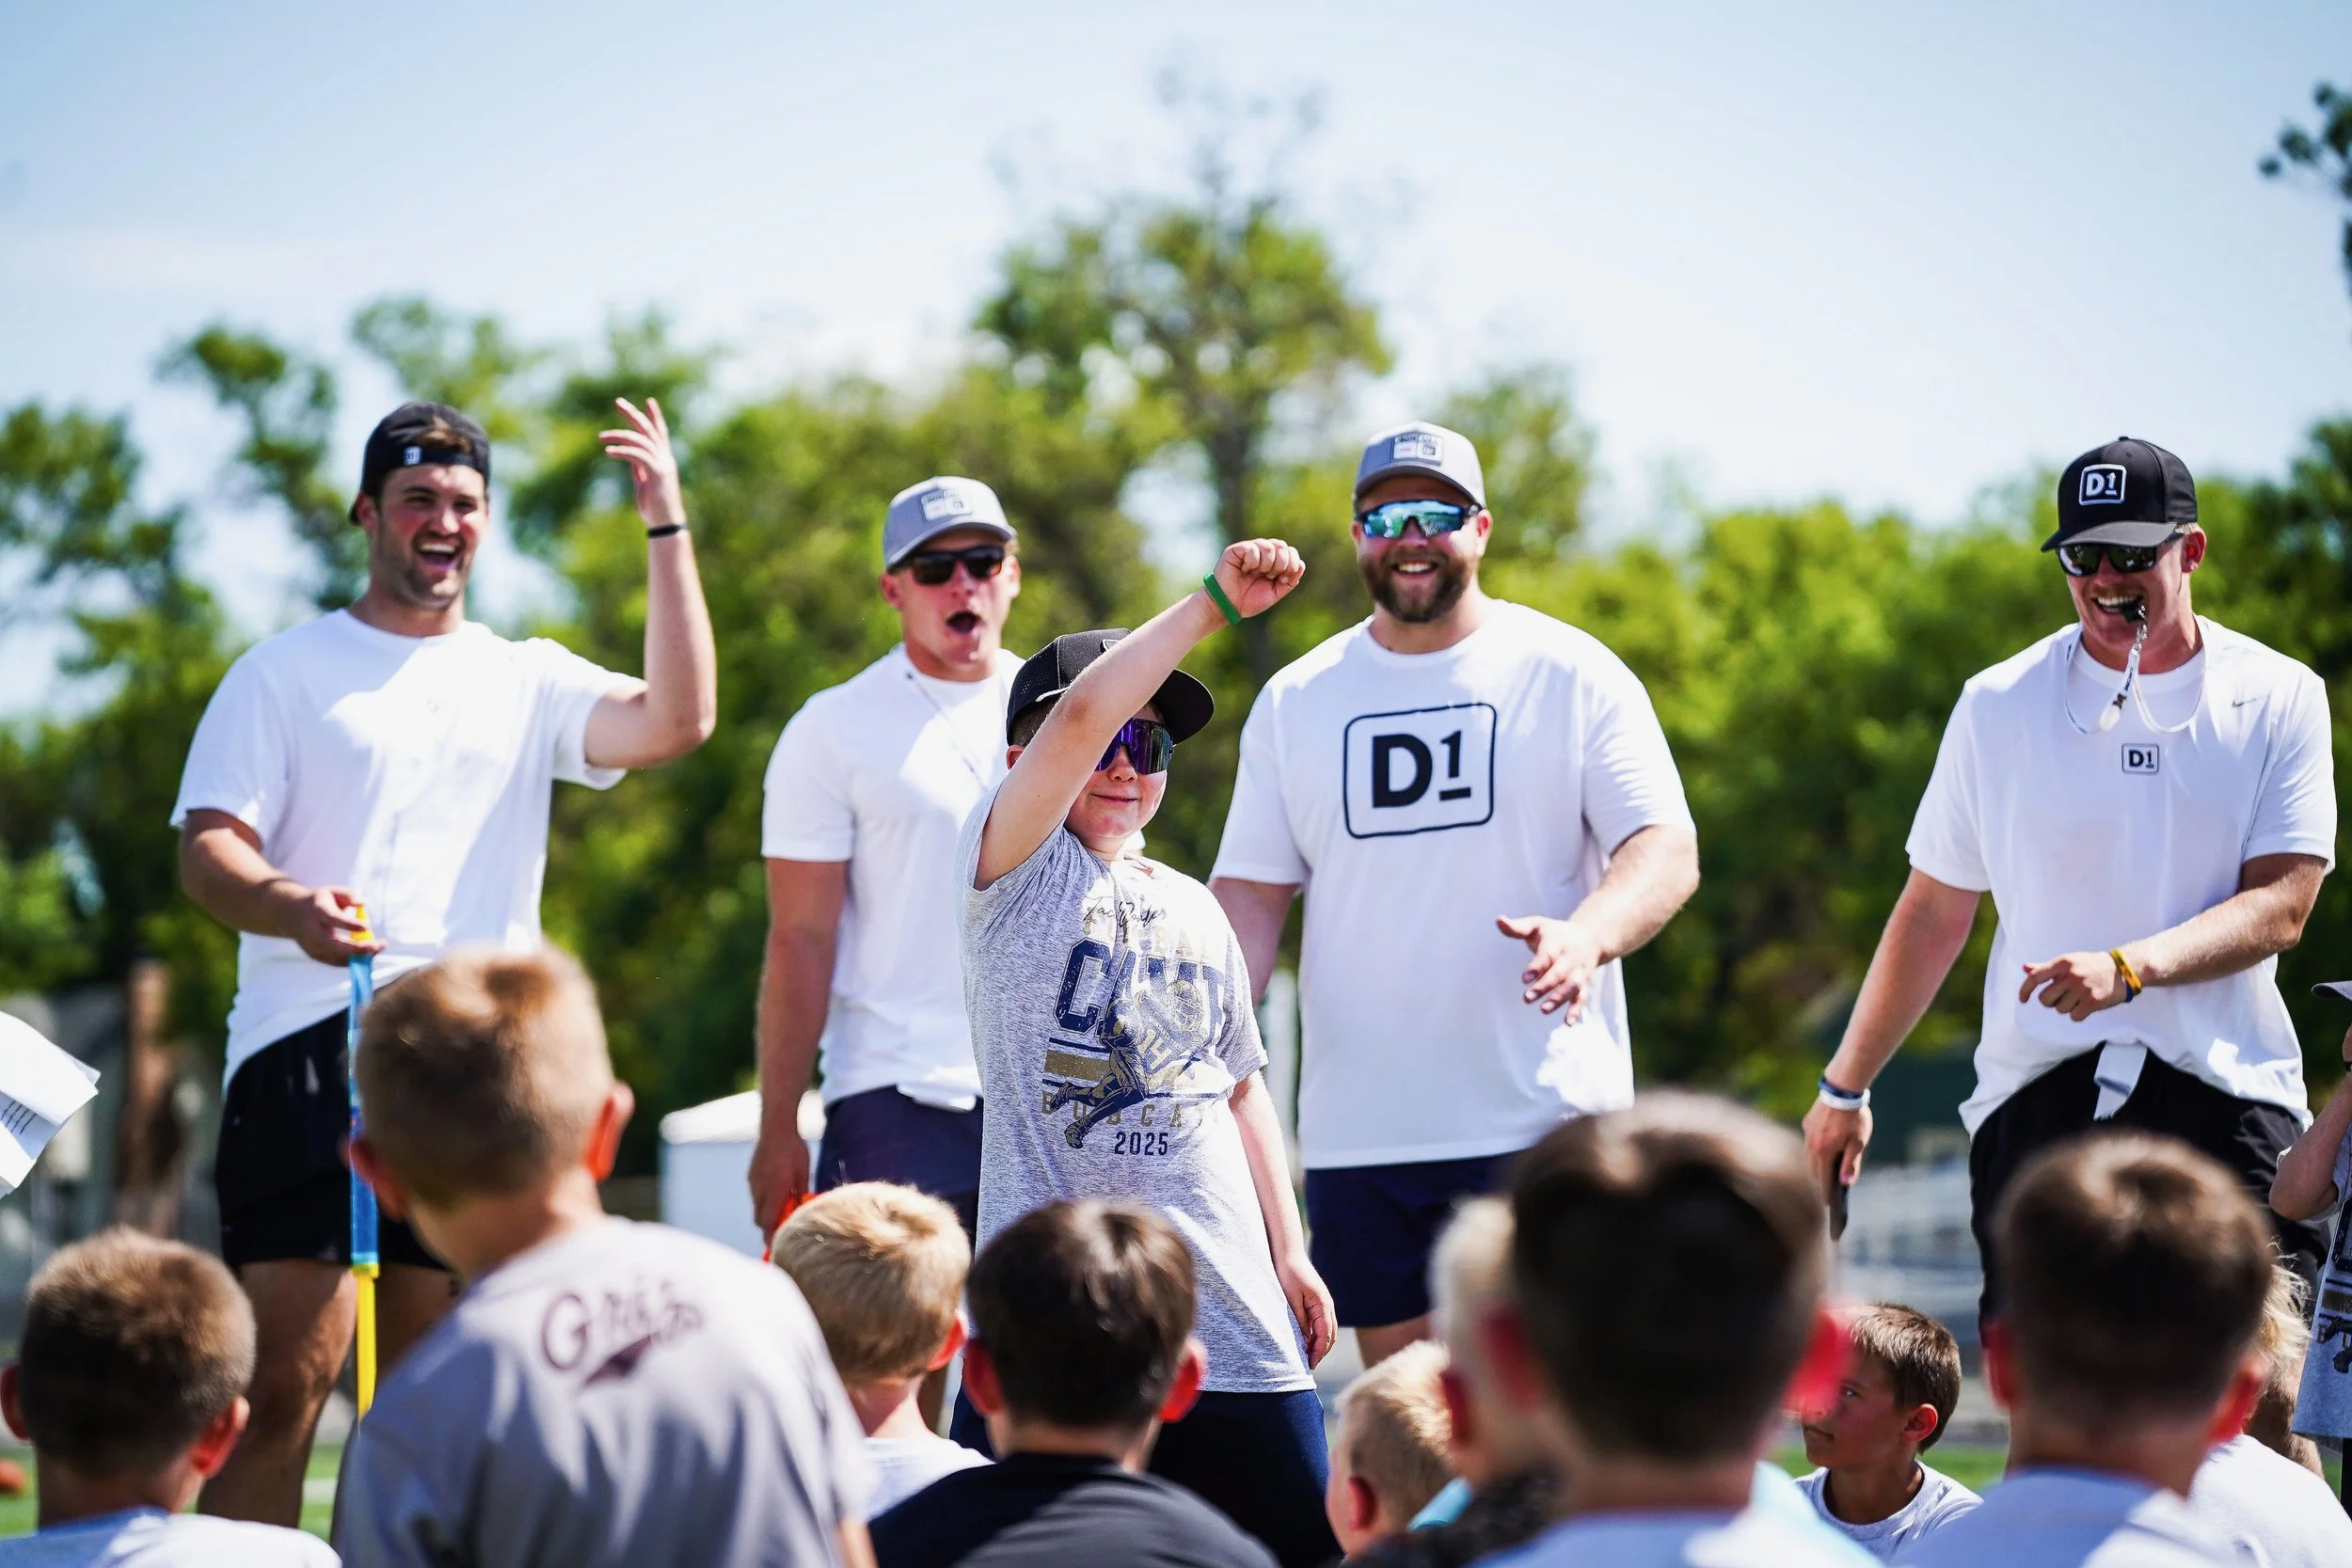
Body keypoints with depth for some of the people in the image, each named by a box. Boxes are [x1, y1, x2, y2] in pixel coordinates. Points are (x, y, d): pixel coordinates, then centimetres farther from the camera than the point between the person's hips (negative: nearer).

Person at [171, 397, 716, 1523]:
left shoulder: (526, 681, 18)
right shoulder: (284, 673, 11)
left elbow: (676, 721, 1)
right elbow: (206, 849, 1)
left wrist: (666, 528, -1)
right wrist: (292, 908, -21)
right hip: (308, 1049, -3)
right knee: (282, 1378, -13)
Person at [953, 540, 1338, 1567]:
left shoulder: (1195, 910, 16)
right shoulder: (1016, 870, -1)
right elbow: (1080, 714, -17)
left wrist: (1290, 1250, 18)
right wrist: (1213, 604, -19)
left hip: (1226, 1305, 5)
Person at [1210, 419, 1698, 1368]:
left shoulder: (1572, 674, 1)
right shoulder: (1294, 701, 12)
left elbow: (1665, 850, -5)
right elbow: (1252, 889, 12)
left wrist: (1586, 936, -26)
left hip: (1546, 1120, -4)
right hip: (1356, 1135, 4)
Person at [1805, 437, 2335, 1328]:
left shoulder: (2281, 700, 6)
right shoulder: (1999, 707, 9)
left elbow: (2281, 907, -3)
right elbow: (1934, 913, 17)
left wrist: (2129, 968, -20)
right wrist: (1844, 1088, 20)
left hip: (2229, 1097, -1)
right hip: (2044, 1092, 1)